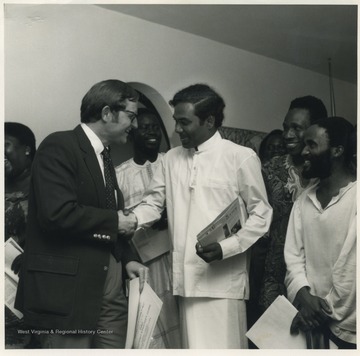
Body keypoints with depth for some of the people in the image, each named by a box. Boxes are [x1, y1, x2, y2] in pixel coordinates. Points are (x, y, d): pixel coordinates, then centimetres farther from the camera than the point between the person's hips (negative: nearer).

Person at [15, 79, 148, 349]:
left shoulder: (104, 157, 17)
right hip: (68, 285, -8)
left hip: (109, 283, 8)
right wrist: (115, 221, -11)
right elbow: (57, 213, -23)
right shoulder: (59, 147, -10)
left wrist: (128, 258, 4)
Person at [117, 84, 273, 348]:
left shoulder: (241, 157, -3)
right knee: (193, 346, 11)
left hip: (223, 279, -4)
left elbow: (261, 214, -2)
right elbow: (154, 203, 14)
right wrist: (130, 220, -7)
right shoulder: (172, 159, 11)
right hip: (186, 277, 5)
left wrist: (226, 247, -15)